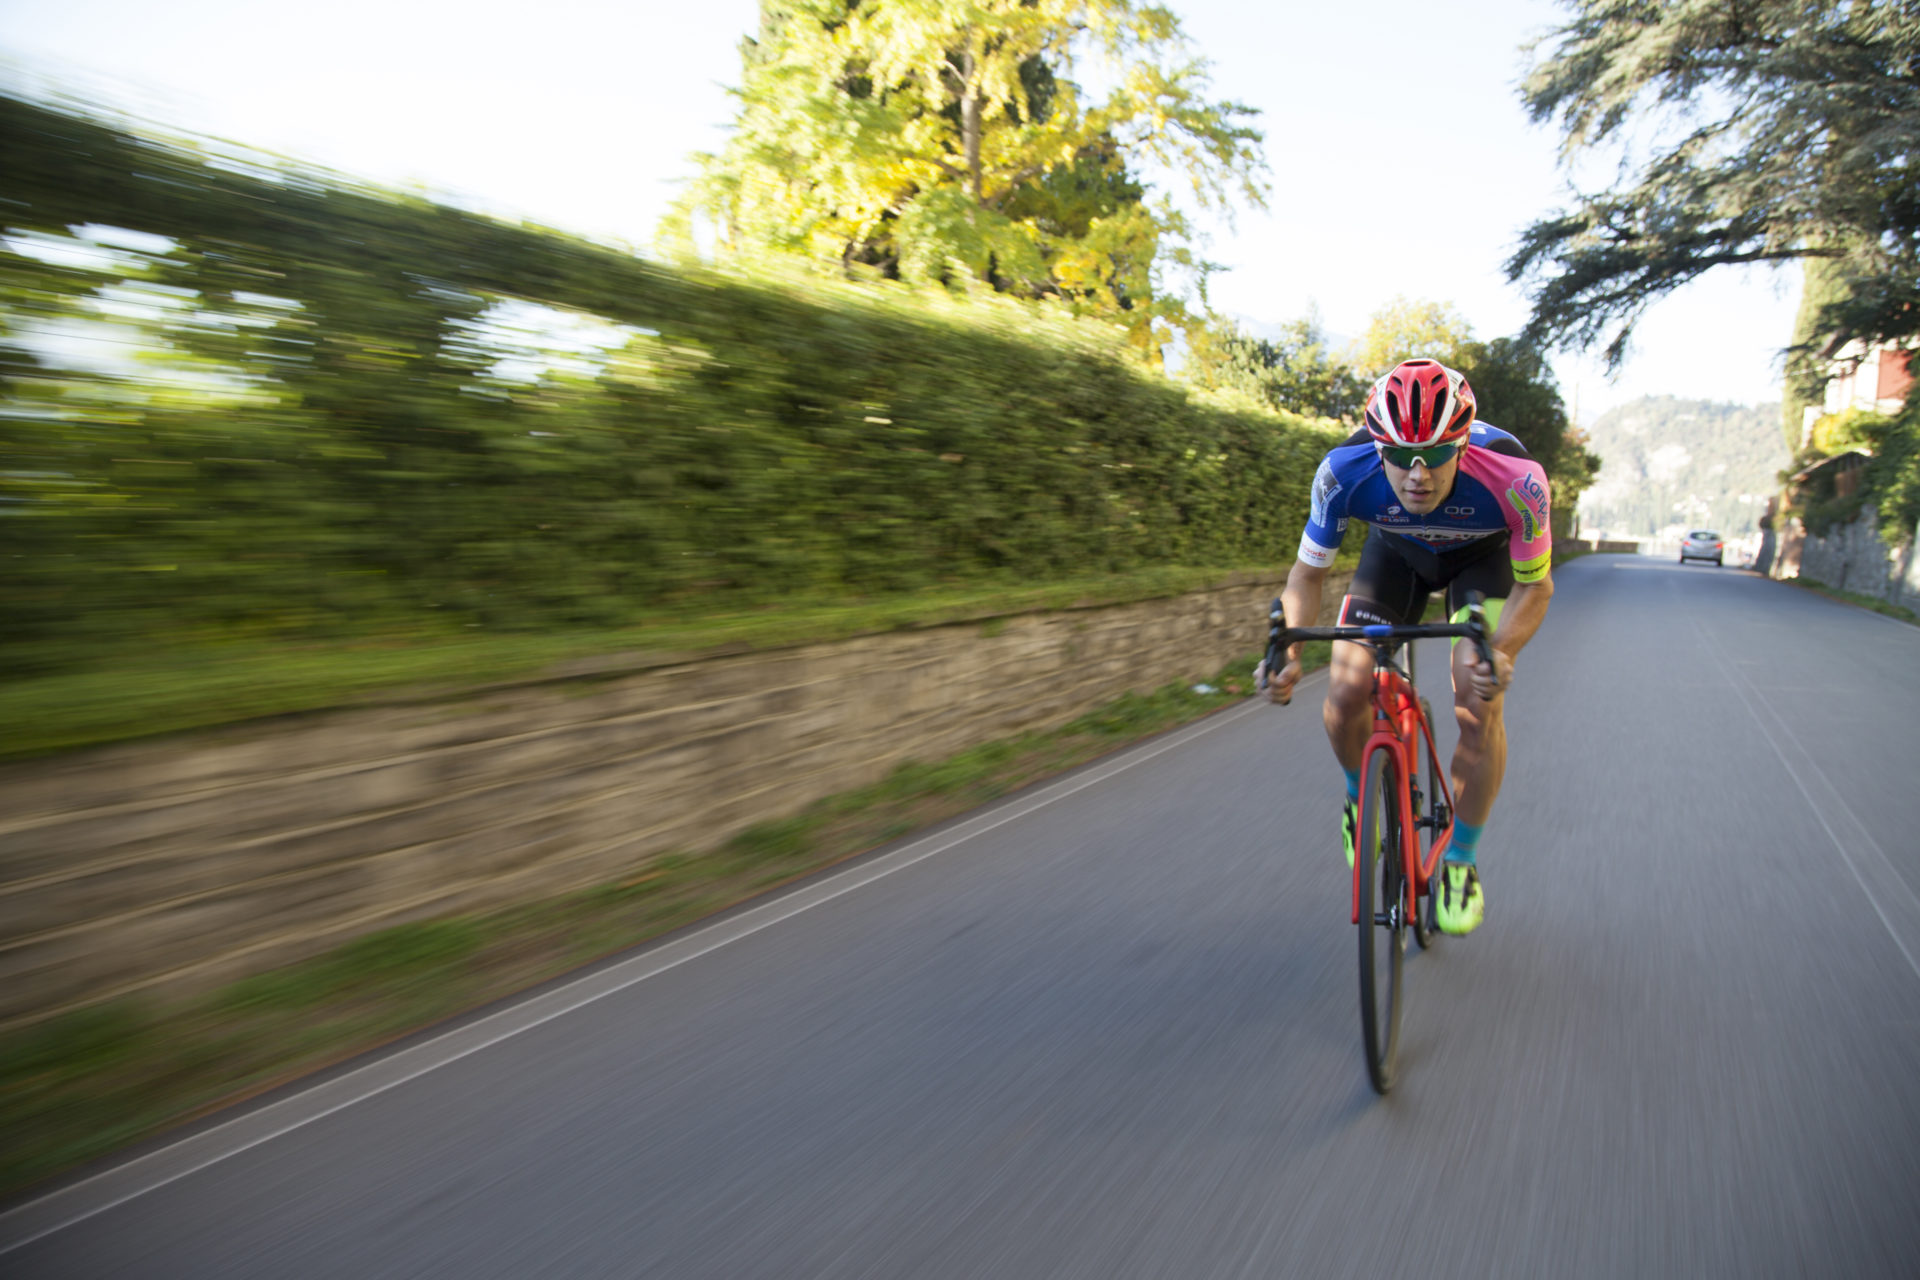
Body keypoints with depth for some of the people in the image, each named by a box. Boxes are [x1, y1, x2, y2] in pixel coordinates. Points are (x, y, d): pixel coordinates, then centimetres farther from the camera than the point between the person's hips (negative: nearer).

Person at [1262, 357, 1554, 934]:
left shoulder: (1513, 479, -38)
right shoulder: (1345, 471, -35)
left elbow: (1534, 585, -23)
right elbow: (1309, 571, -19)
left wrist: (1501, 654, -43)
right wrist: (1288, 646, -38)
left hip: (1481, 558, -1)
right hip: (1396, 552, 1)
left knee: (1478, 706, -20)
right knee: (1347, 690, -18)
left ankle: (1460, 859, 4)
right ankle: (1362, 796, 16)